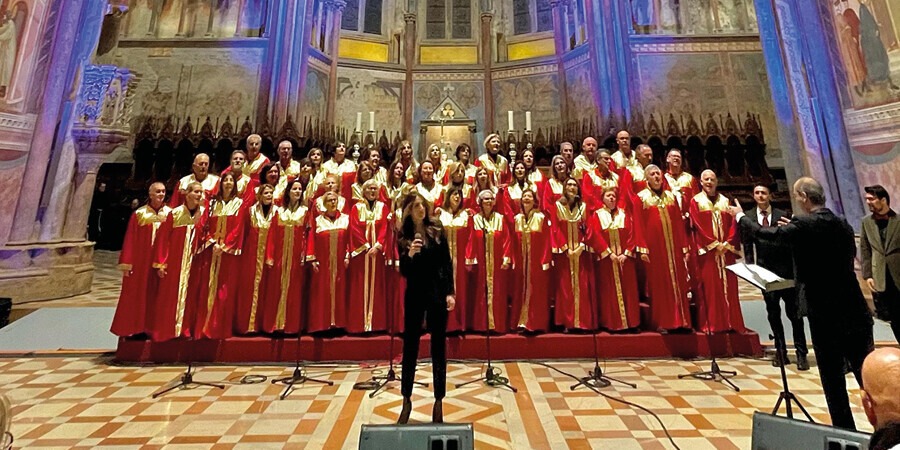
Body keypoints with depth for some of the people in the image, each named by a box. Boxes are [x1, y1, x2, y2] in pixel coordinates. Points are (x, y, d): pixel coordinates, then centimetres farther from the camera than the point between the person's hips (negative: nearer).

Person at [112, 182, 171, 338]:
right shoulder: (139, 214, 2)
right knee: (138, 295, 7)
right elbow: (130, 240, 0)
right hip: (141, 261, 0)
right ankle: (137, 328, 19)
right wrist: (126, 263, -4)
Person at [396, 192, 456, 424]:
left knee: (439, 346, 8)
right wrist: (409, 255, -21)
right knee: (410, 346, 8)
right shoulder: (403, 236, 1)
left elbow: (447, 263, 1)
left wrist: (450, 292, -7)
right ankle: (406, 400, 25)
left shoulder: (438, 231, 1)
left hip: (438, 292, 0)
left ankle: (439, 401, 22)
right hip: (414, 294, 0)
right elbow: (403, 272, -1)